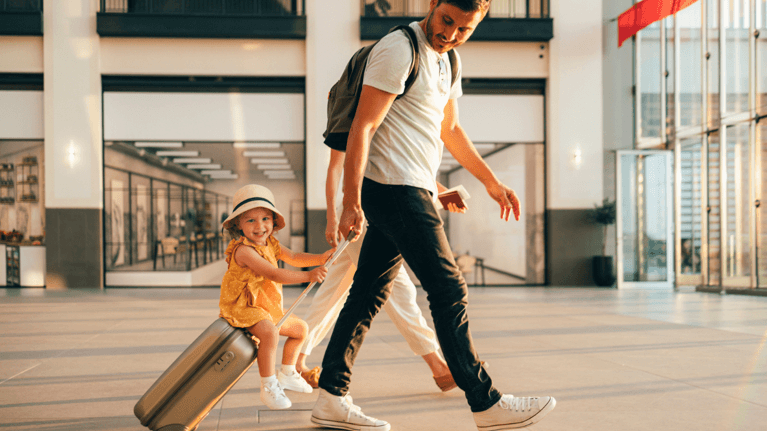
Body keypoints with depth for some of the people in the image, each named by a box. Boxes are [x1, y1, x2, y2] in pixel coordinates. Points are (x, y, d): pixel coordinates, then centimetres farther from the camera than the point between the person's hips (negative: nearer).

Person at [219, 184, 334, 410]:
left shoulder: (271, 244, 5)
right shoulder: (243, 250, -25)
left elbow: (294, 258, 5)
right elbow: (273, 275, -33)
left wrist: (320, 258, -12)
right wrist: (308, 276, -37)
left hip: (269, 308, 10)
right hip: (242, 308, -10)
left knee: (300, 328, 19)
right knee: (269, 331, -36)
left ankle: (287, 374, 33)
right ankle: (268, 387, -24)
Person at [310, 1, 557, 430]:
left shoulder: (447, 60, 18)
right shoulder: (399, 50, -12)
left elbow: (451, 129, 28)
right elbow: (362, 127, -17)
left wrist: (491, 181, 29)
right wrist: (352, 201, -22)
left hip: (413, 192, 10)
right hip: (395, 188, -10)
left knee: (370, 293, 8)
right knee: (450, 292, -7)